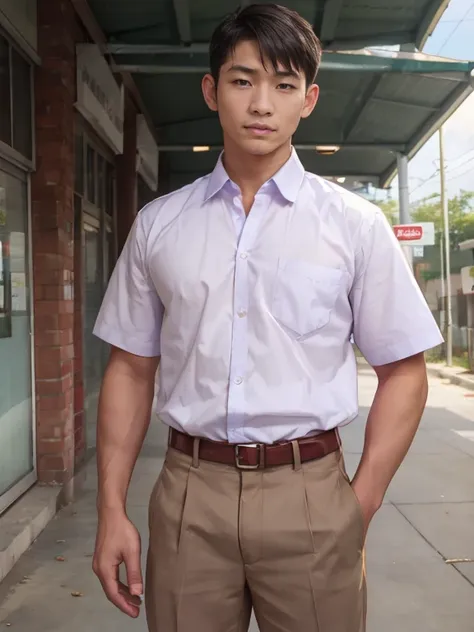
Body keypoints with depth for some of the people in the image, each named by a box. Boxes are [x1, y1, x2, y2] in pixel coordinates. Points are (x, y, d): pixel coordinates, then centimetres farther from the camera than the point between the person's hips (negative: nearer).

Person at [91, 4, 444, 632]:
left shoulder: (356, 224, -1)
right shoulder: (157, 224, 4)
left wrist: (360, 507, -5)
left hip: (308, 493, -1)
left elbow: (402, 371, 1)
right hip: (188, 493, 2)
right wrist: (112, 509, 3)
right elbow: (130, 368, 6)